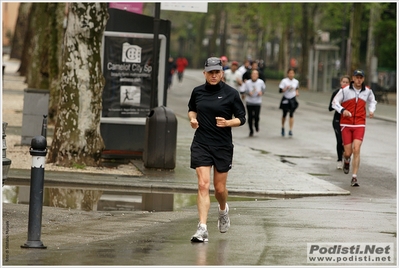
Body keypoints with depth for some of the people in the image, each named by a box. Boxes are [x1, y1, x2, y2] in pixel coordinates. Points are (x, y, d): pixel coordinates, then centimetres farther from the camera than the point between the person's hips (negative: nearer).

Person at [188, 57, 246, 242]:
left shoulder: (231, 94, -4)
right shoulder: (197, 92, 4)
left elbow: (241, 118, 0)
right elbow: (191, 108, 23)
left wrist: (227, 122, -19)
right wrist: (192, 118, 1)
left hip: (223, 146, -1)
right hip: (201, 144, 1)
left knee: (219, 188, 8)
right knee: (203, 185, -11)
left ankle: (223, 209, 44)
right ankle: (202, 228, -14)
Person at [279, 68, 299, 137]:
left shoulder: (296, 82, 2)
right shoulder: (284, 81, -9)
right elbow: (280, 90, -12)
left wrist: (297, 92, 2)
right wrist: (287, 88, -27)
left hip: (293, 100, 2)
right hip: (285, 100, -1)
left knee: (291, 115, -6)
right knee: (284, 114, 10)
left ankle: (290, 130, -8)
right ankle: (282, 128, 34)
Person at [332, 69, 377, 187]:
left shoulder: (367, 91, 4)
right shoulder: (345, 90, -5)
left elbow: (372, 101, 24)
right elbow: (335, 102, 1)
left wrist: (371, 110, 4)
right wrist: (342, 110, -18)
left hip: (360, 125, 1)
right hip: (346, 124, -1)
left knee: (356, 150, -15)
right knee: (348, 152, -1)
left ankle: (354, 178, -12)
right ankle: (346, 161, 39)